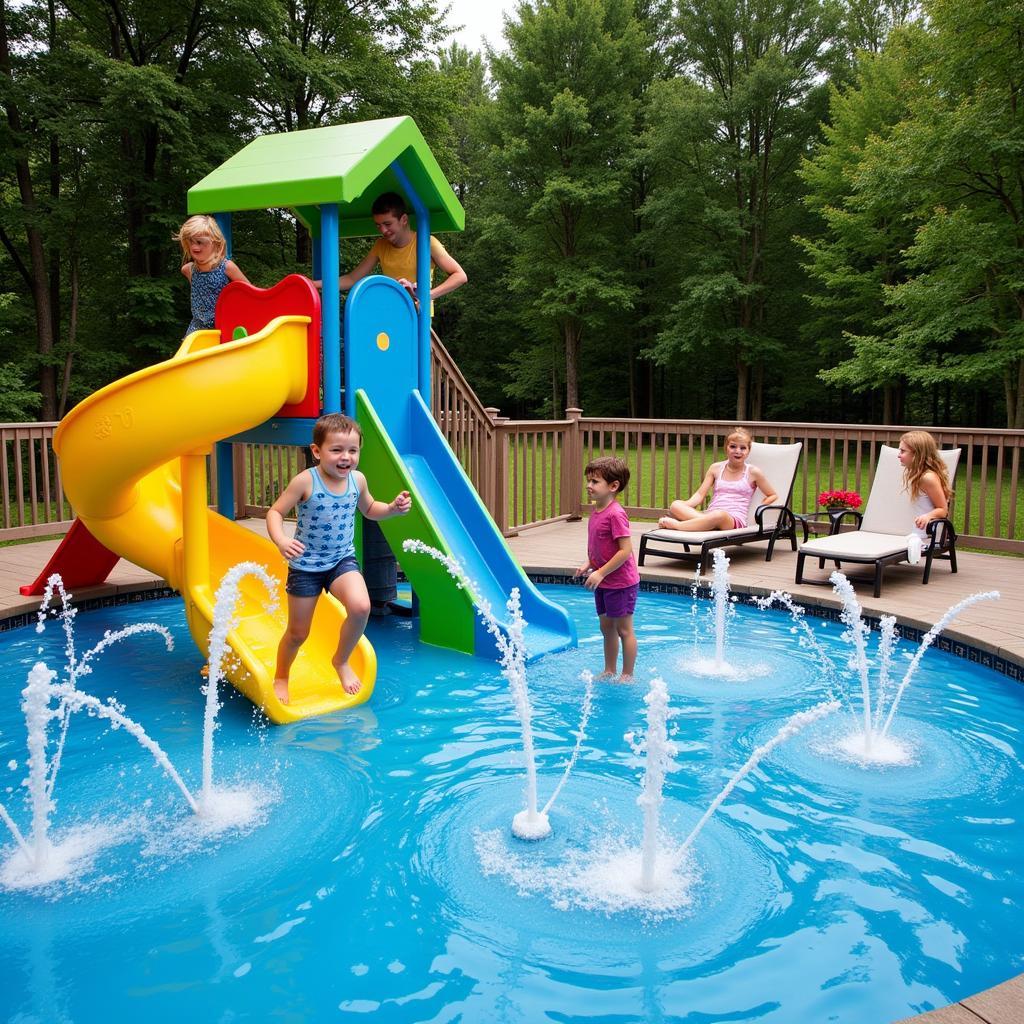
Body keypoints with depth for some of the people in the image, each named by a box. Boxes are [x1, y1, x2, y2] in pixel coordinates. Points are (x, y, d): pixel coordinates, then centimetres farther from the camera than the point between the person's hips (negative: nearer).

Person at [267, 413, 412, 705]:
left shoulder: (357, 480, -5)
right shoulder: (305, 481, -19)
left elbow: (369, 509, 14)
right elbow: (275, 512, -14)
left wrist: (393, 508, -6)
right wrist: (281, 541, -33)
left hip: (343, 560, 3)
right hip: (305, 564, -2)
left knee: (360, 607, -25)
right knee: (298, 632, 8)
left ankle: (341, 661, 5)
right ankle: (281, 678, 40)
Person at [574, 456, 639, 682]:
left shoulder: (615, 514, -22)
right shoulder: (596, 511, 6)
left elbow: (626, 550, -25)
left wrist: (601, 573, -23)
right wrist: (588, 564, 4)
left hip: (621, 582, -9)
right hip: (603, 583, 9)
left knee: (623, 630, 4)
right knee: (606, 627, 18)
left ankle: (627, 676, 16)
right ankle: (609, 671, 32)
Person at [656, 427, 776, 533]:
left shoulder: (752, 472, 8)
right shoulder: (716, 468, 15)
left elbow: (773, 496, 17)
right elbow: (700, 494, 9)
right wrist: (685, 505, -10)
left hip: (734, 520, -4)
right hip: (710, 515, 4)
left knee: (719, 515, -42)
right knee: (676, 505, -22)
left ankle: (675, 525, -36)